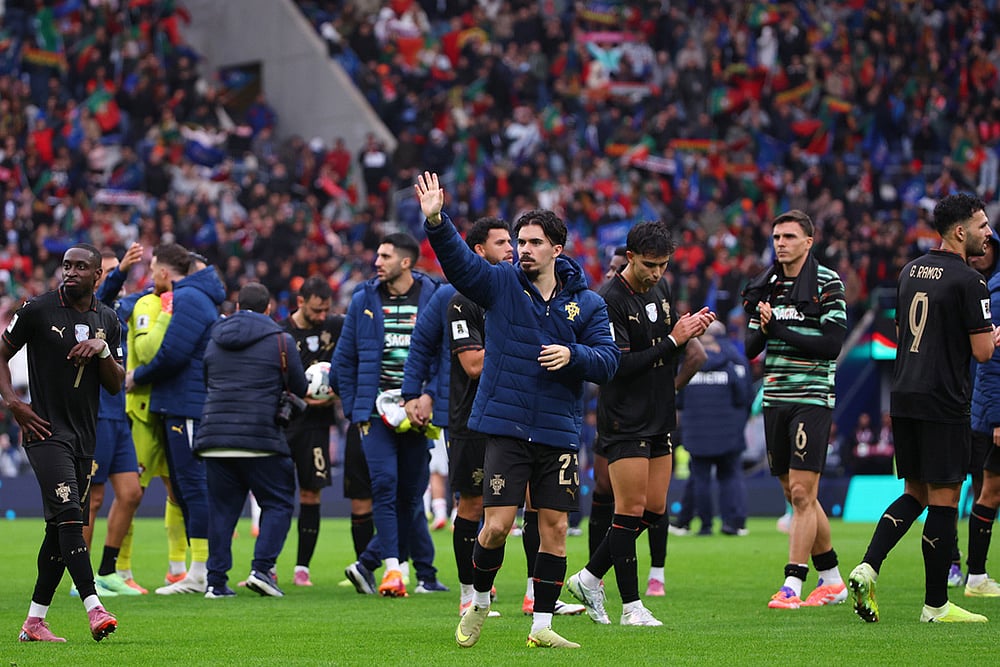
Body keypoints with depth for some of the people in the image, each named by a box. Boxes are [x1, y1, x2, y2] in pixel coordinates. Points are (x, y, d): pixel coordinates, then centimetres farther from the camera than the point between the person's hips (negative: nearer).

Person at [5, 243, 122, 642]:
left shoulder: (108, 321, 10)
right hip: (46, 430, -6)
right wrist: (12, 402, -8)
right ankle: (94, 608, -28)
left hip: (84, 436, 6)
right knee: (68, 515, -20)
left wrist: (102, 350, -7)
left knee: (61, 528, 7)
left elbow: (116, 386, 11)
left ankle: (34, 621, 13)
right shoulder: (39, 310, -4)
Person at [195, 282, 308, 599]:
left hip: (214, 438, 4)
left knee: (221, 509, 8)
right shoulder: (281, 340, 1)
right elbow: (299, 388, 7)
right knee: (277, 504, 7)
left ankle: (216, 580, 4)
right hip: (260, 437, -4)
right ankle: (262, 568, -8)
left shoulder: (214, 339, 14)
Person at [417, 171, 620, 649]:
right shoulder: (501, 284, 3)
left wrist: (573, 354, -18)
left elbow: (607, 359, 2)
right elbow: (458, 261, -12)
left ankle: (541, 625, 11)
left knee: (554, 527, 1)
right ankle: (479, 602, 18)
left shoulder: (587, 303, 6)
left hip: (559, 432, 2)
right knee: (497, 525, -8)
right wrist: (436, 222, -29)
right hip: (506, 428, -2)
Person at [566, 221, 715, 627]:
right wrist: (673, 339, -21)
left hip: (659, 419, 8)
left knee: (654, 509, 8)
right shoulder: (610, 300, -16)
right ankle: (631, 606, 0)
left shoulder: (661, 288, 9)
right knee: (631, 509, -7)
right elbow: (619, 365, -22)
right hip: (624, 422, -8)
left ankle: (589, 579, 19)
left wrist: (692, 328, -3)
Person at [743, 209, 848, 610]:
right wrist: (762, 328, -10)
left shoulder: (827, 283, -5)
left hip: (812, 397, -7)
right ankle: (832, 580, 21)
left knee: (802, 492, -11)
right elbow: (750, 348, 11)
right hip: (775, 398, 7)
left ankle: (792, 585, -10)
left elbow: (833, 343, -14)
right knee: (796, 494, 10)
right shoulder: (768, 286, 12)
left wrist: (782, 331, -15)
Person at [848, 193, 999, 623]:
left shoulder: (910, 272, 13)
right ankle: (936, 605, 3)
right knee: (944, 500, -1)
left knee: (915, 494, 16)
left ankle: (868, 567, -2)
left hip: (903, 398, 8)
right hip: (944, 405, -8)